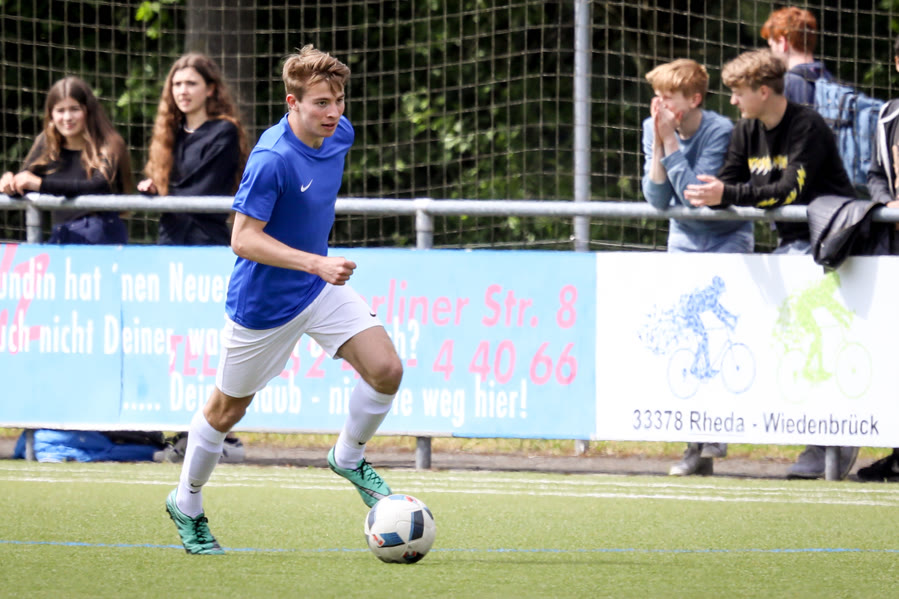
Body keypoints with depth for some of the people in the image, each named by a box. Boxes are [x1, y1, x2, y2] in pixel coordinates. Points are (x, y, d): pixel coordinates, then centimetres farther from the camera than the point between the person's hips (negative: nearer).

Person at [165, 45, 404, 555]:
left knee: (386, 369, -11)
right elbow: (244, 239, -28)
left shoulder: (340, 134, -5)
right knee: (228, 409, 11)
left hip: (321, 286, 6)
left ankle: (349, 458, 14)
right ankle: (187, 504, 34)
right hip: (263, 301, -6)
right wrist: (315, 263, -35)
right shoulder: (272, 159, -29)